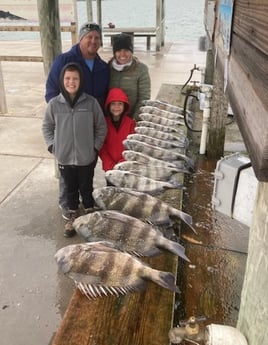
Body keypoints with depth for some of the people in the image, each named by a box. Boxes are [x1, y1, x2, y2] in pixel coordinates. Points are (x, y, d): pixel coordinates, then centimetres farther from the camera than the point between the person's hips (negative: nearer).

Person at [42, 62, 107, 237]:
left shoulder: (91, 102, -11)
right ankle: (73, 215, 38)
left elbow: (101, 127, 0)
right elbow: (47, 127, 7)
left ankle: (90, 215, 36)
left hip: (86, 158, -1)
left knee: (87, 188, 14)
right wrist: (53, 146, -1)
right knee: (70, 189, 18)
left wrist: (95, 147, -3)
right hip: (64, 158, 1)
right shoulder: (54, 104, -8)